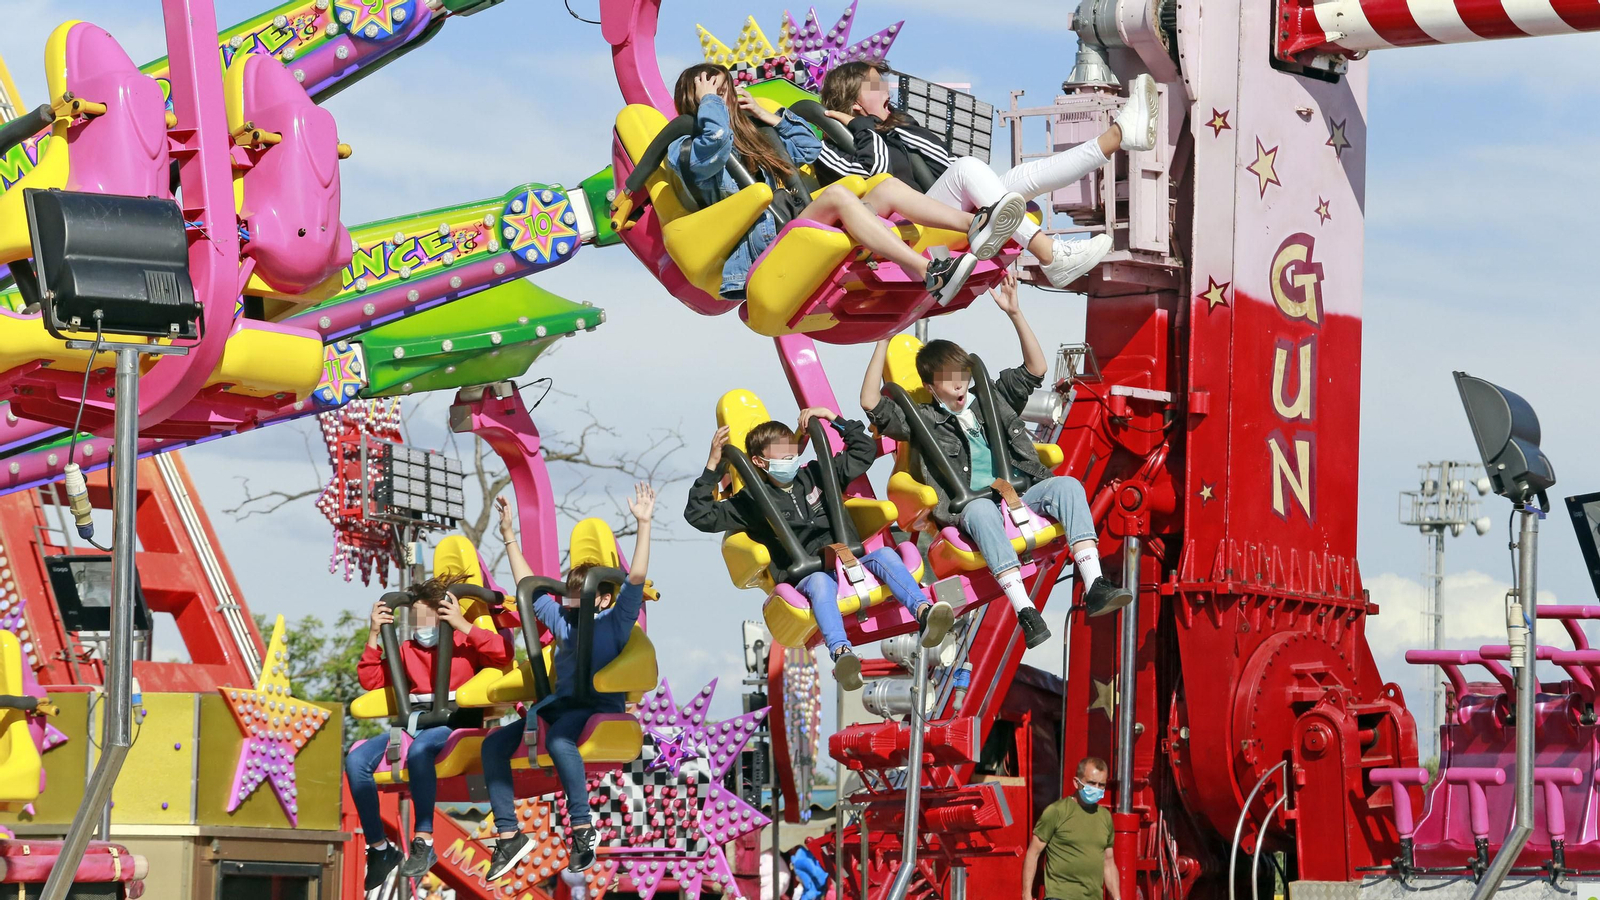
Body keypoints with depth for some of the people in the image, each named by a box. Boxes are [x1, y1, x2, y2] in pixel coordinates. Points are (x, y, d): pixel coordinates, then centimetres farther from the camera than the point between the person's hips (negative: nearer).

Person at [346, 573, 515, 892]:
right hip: (414, 725, 5)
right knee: (356, 759, -20)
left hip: (453, 724, -5)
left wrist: (462, 625, -12)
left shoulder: (465, 642, 8)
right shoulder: (408, 650, 20)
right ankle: (379, 848, -12)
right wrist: (375, 635, 8)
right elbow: (370, 680, 17)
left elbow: (504, 653, -11)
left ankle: (424, 842, -33)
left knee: (419, 749, -41)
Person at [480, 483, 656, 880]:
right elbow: (527, 584, 27)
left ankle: (583, 829, -30)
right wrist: (509, 536, 27)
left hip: (600, 708, -6)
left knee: (558, 740, -39)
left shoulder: (615, 622, 5)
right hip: (560, 705, 7)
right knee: (494, 742, -15)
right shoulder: (561, 619, 20)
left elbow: (636, 578, -6)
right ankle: (509, 834, -16)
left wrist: (643, 524, -11)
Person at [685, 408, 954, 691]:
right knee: (820, 582, -41)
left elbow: (864, 451, 29)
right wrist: (713, 467, -2)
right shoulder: (752, 501, 11)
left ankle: (924, 613, -51)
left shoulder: (816, 476, 22)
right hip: (804, 578, -4)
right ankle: (841, 652, -66)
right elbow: (699, 515, 3)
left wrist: (834, 419, 19)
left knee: (884, 554, -28)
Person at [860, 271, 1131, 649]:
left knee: (1067, 485, -27)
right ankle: (1025, 611, -54)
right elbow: (871, 403, 2)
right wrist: (884, 341, 1)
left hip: (1023, 495, 4)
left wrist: (1015, 314, 13)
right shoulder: (923, 420, 14)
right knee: (980, 508, -41)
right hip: (971, 505, -4)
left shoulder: (993, 400, 25)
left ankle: (1094, 587, -41)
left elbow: (1034, 370, 22)